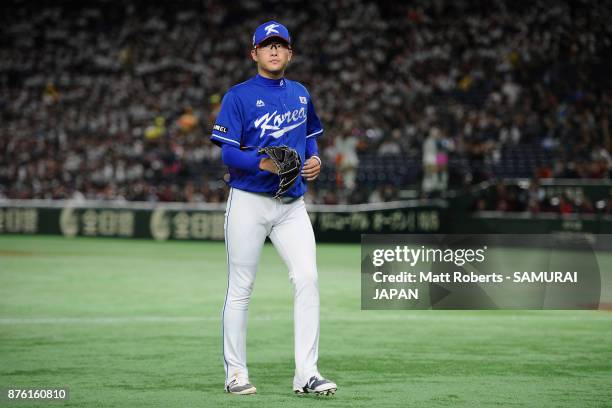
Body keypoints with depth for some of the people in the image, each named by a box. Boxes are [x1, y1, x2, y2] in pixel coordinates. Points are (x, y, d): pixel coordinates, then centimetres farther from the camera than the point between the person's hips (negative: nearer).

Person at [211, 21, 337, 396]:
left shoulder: (301, 94, 13)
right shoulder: (239, 96, -4)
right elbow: (228, 152, -9)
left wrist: (315, 159, 4)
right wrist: (261, 162, -25)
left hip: (292, 203, 4)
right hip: (249, 201, -4)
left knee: (307, 278, -9)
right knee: (241, 288, 1)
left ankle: (307, 374, -7)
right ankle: (236, 372, 11)